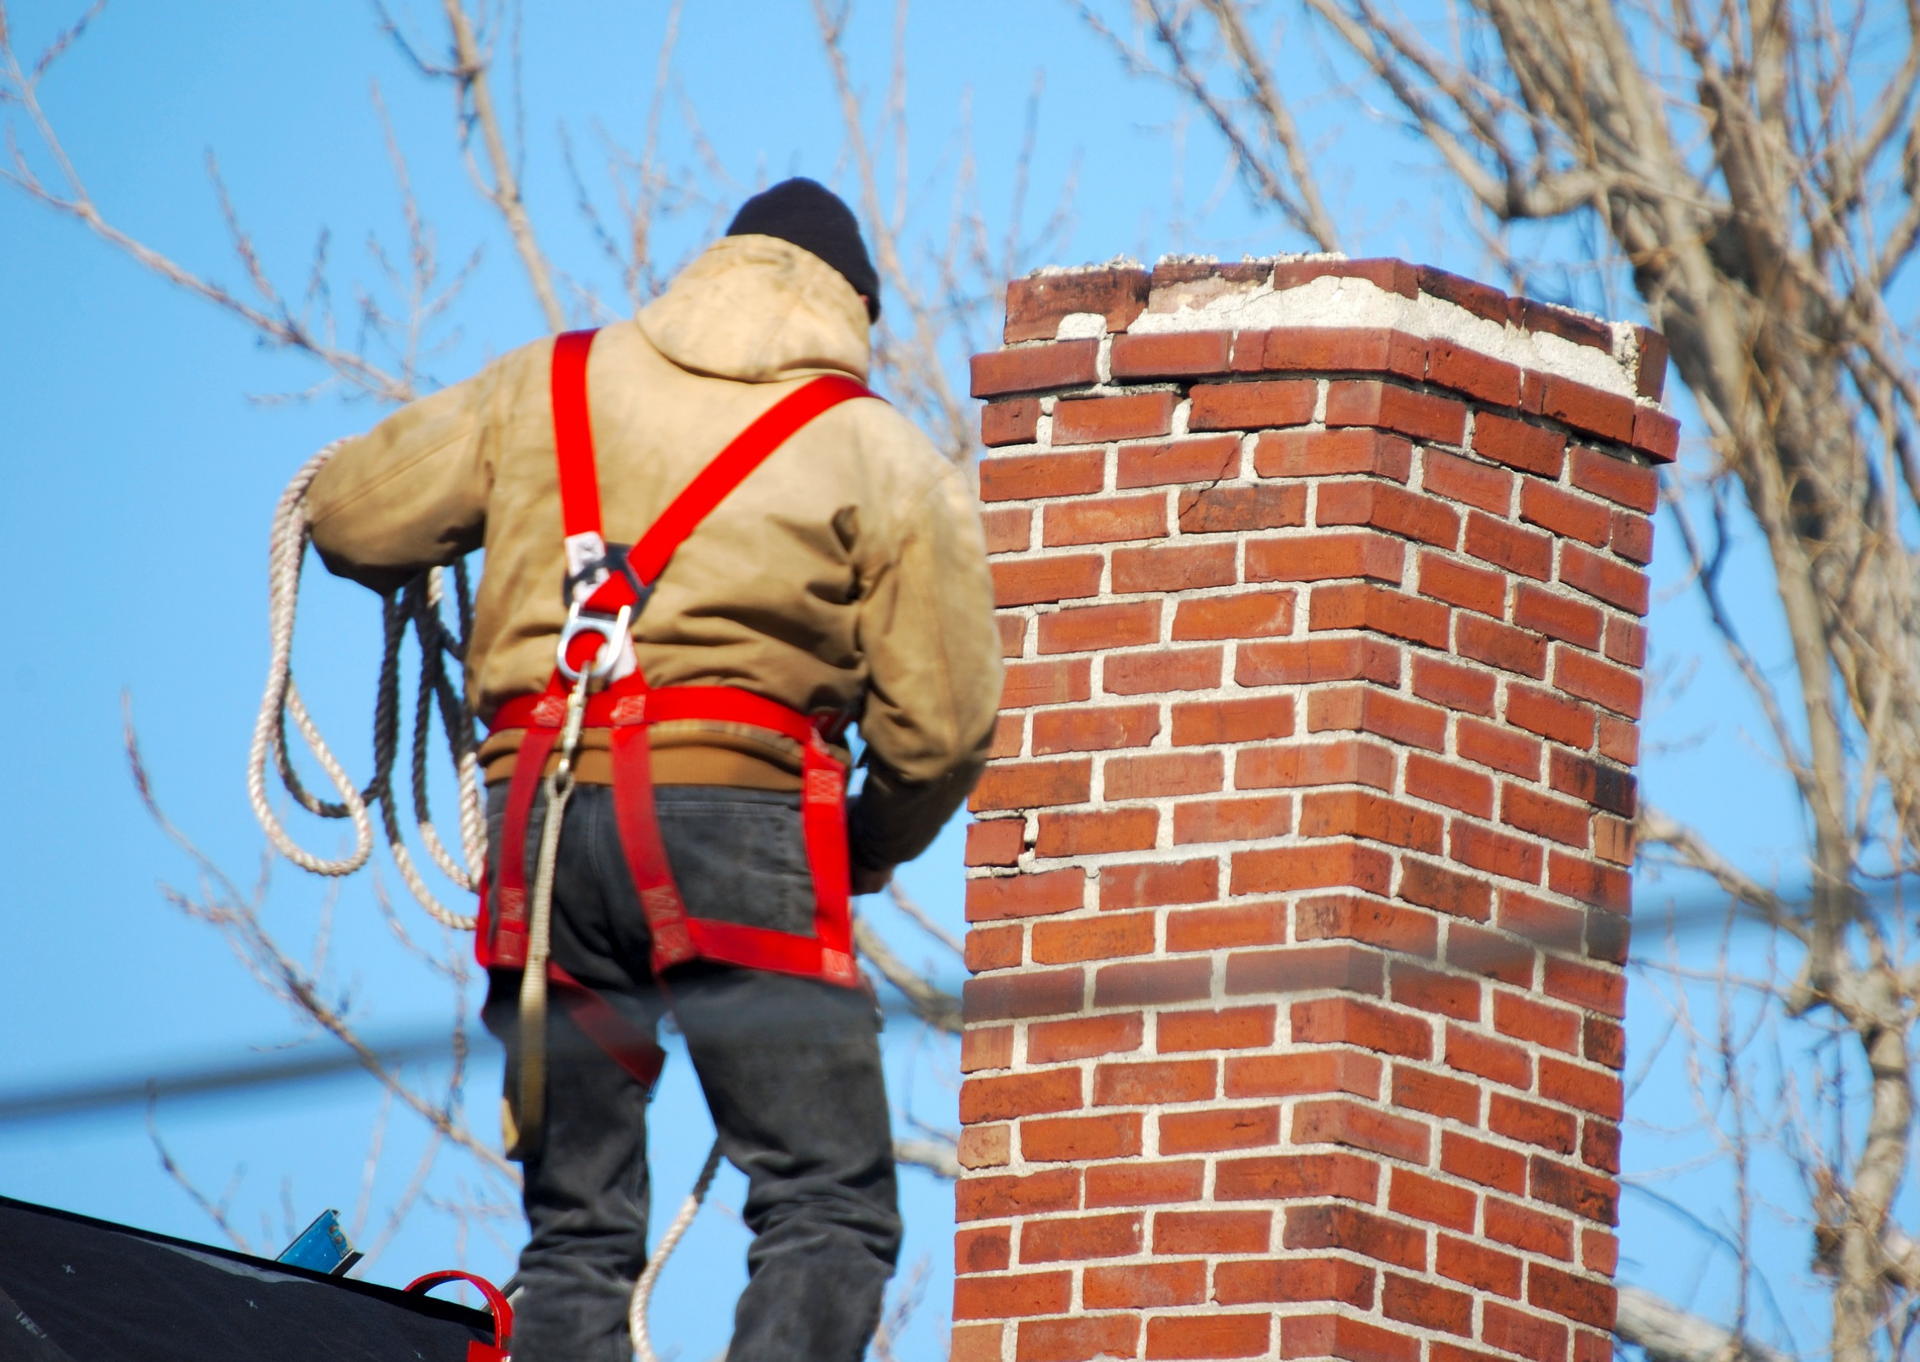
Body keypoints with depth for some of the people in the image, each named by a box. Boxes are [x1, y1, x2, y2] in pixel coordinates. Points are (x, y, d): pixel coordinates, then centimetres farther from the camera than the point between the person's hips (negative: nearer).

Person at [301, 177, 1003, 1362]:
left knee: (578, 1232, 10)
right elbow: (938, 723, 2)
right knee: (830, 1215, -5)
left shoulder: (545, 386, 15)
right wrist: (869, 855, 21)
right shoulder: (889, 459, 7)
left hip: (540, 818, 4)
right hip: (737, 817, -4)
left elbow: (351, 518, 16)